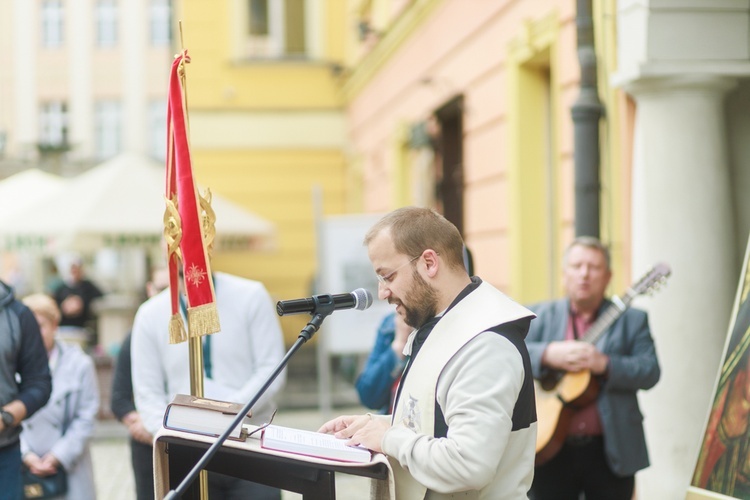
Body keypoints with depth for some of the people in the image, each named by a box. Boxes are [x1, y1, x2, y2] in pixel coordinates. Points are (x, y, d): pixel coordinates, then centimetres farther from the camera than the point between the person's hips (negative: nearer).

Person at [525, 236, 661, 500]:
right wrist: (547, 354, -19)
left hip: (611, 452, 0)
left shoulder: (631, 320, 7)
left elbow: (650, 372, -4)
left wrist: (604, 365, -20)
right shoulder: (538, 317, 8)